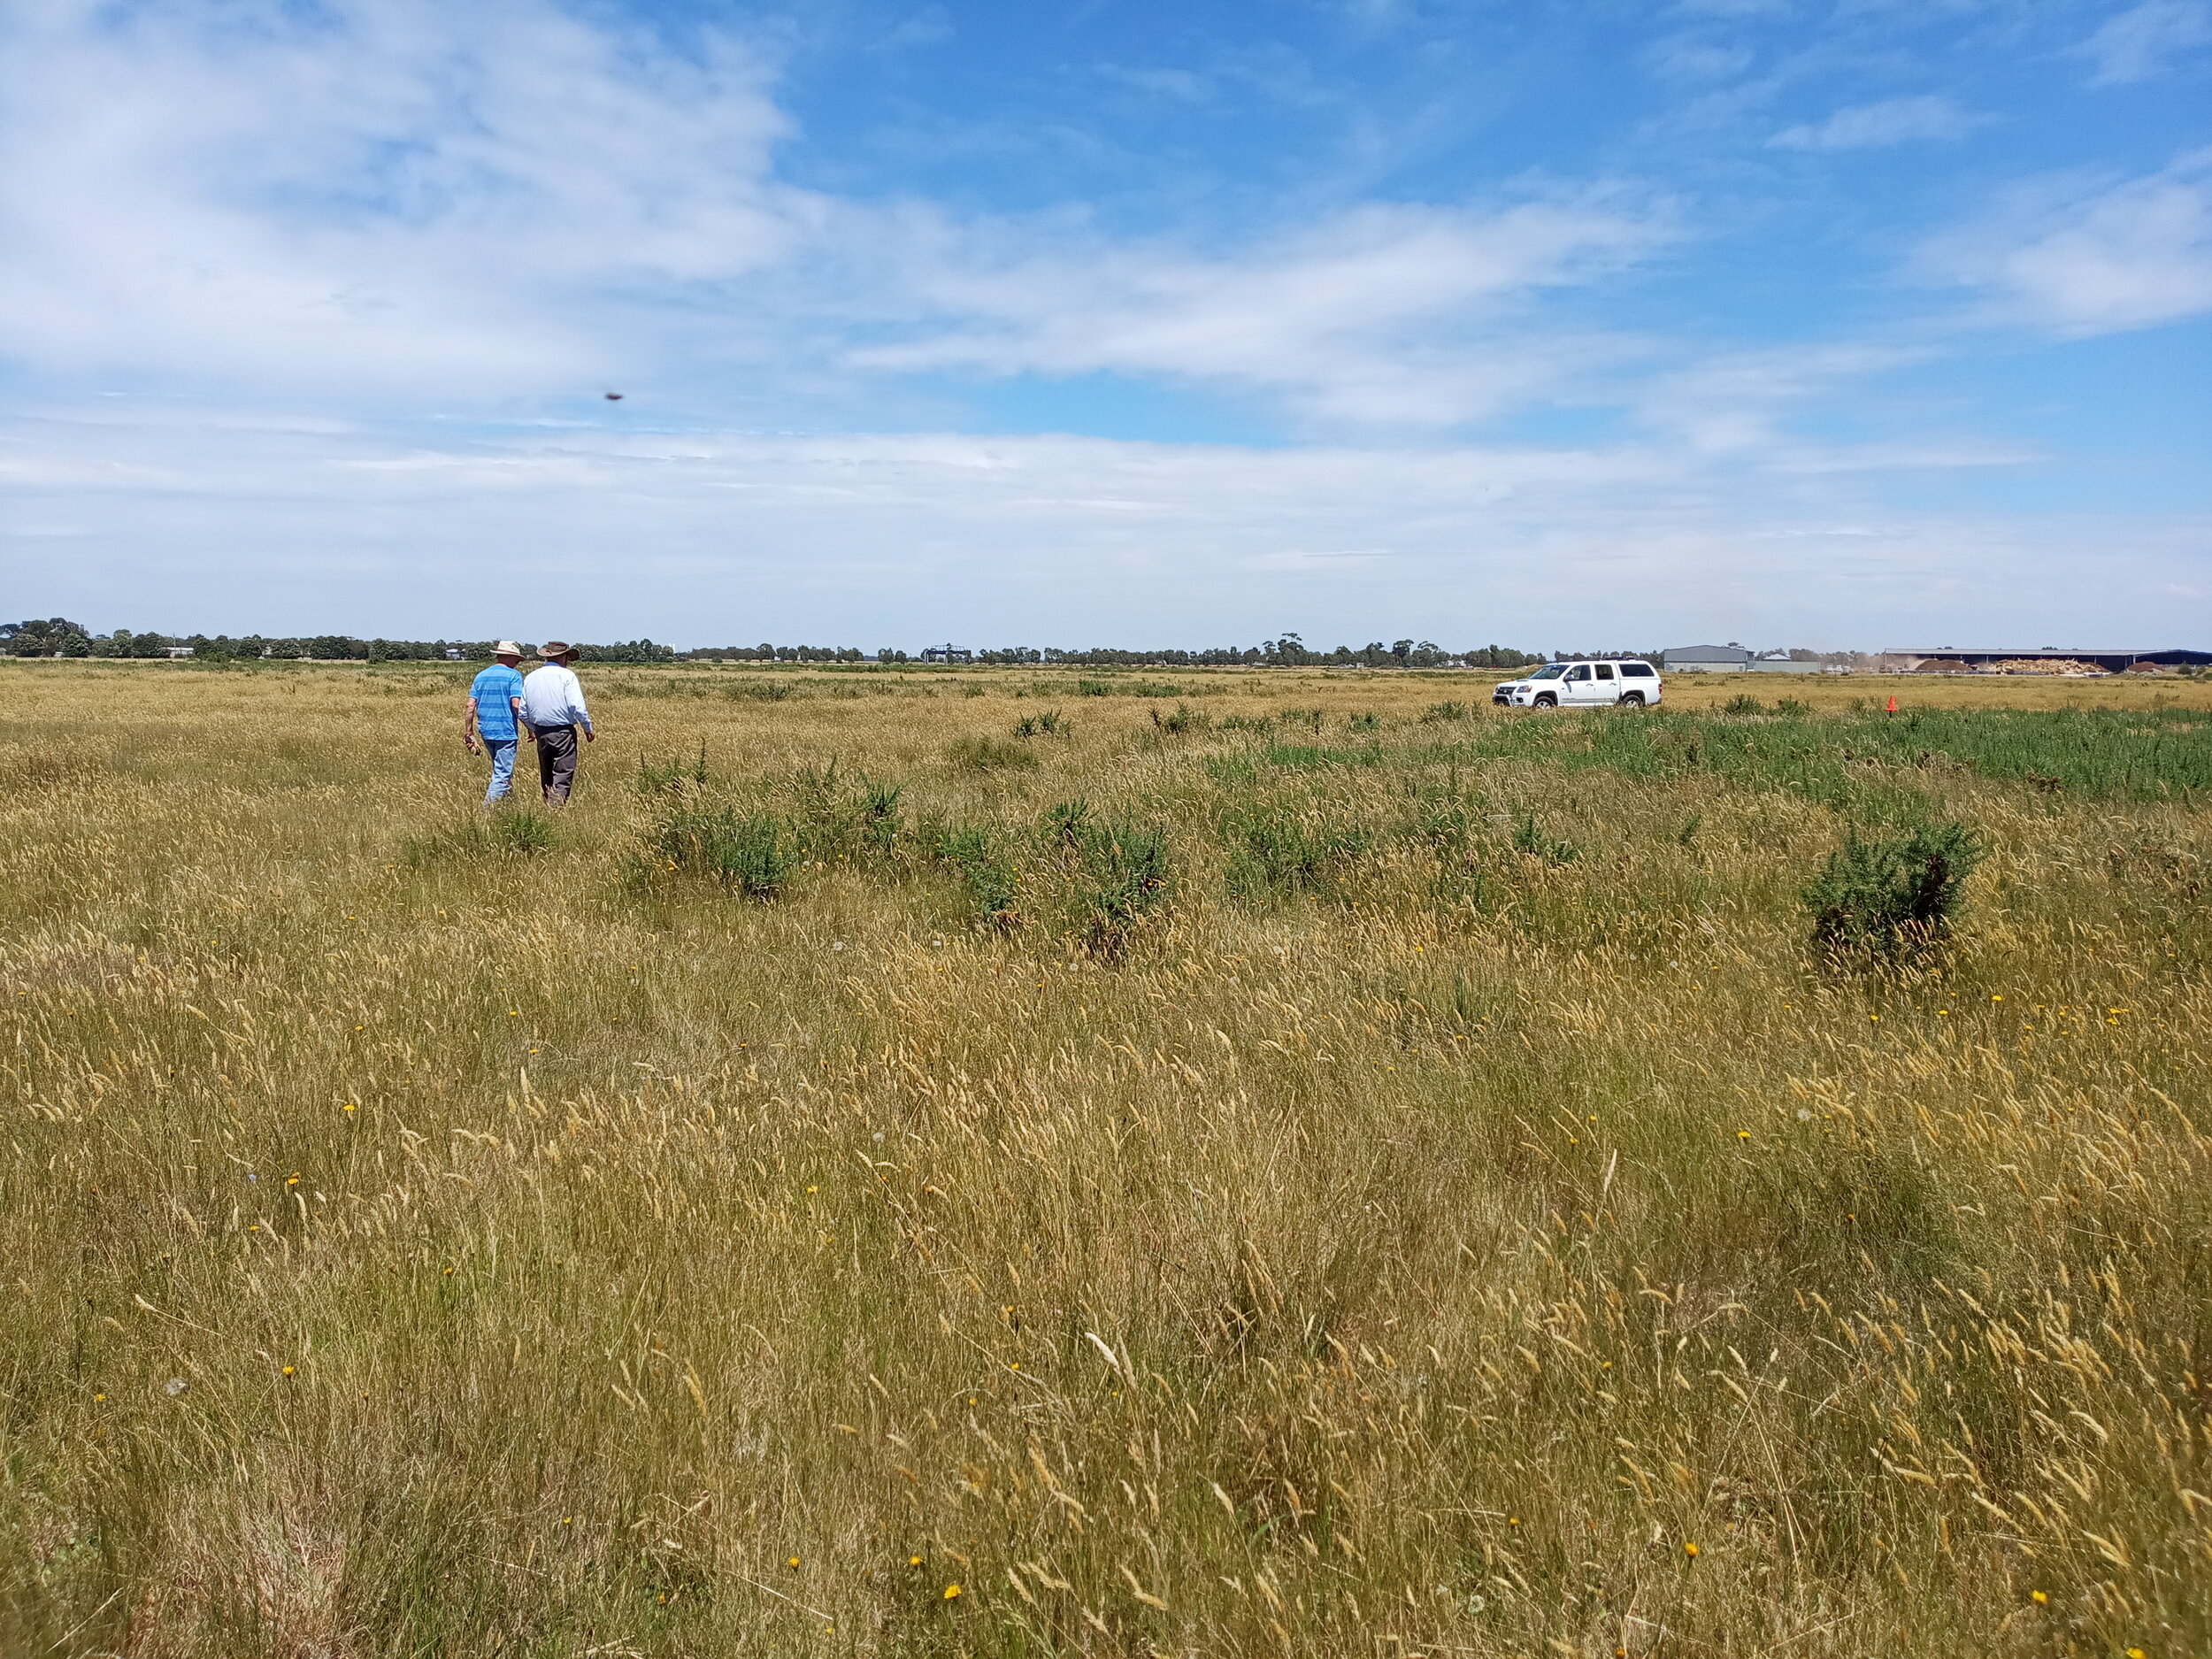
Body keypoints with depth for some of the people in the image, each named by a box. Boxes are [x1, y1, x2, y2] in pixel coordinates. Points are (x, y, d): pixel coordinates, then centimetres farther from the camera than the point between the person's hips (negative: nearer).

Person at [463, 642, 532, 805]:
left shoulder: (481, 676, 11)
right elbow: (516, 705, -17)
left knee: (500, 769, 22)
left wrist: (468, 733, 10)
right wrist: (529, 726, -7)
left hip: (485, 731, 7)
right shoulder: (513, 676, -8)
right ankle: (487, 808, -12)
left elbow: (470, 706, 6)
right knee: (503, 774, -4)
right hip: (506, 731, -7)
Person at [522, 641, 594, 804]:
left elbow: (522, 711, 10)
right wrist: (588, 728, -3)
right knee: (563, 775, -4)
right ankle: (557, 803, -19)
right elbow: (578, 706, -16)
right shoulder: (567, 675, -8)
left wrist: (532, 728, 26)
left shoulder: (531, 677, 8)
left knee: (546, 777, 17)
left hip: (541, 733, 5)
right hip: (564, 732, -5)